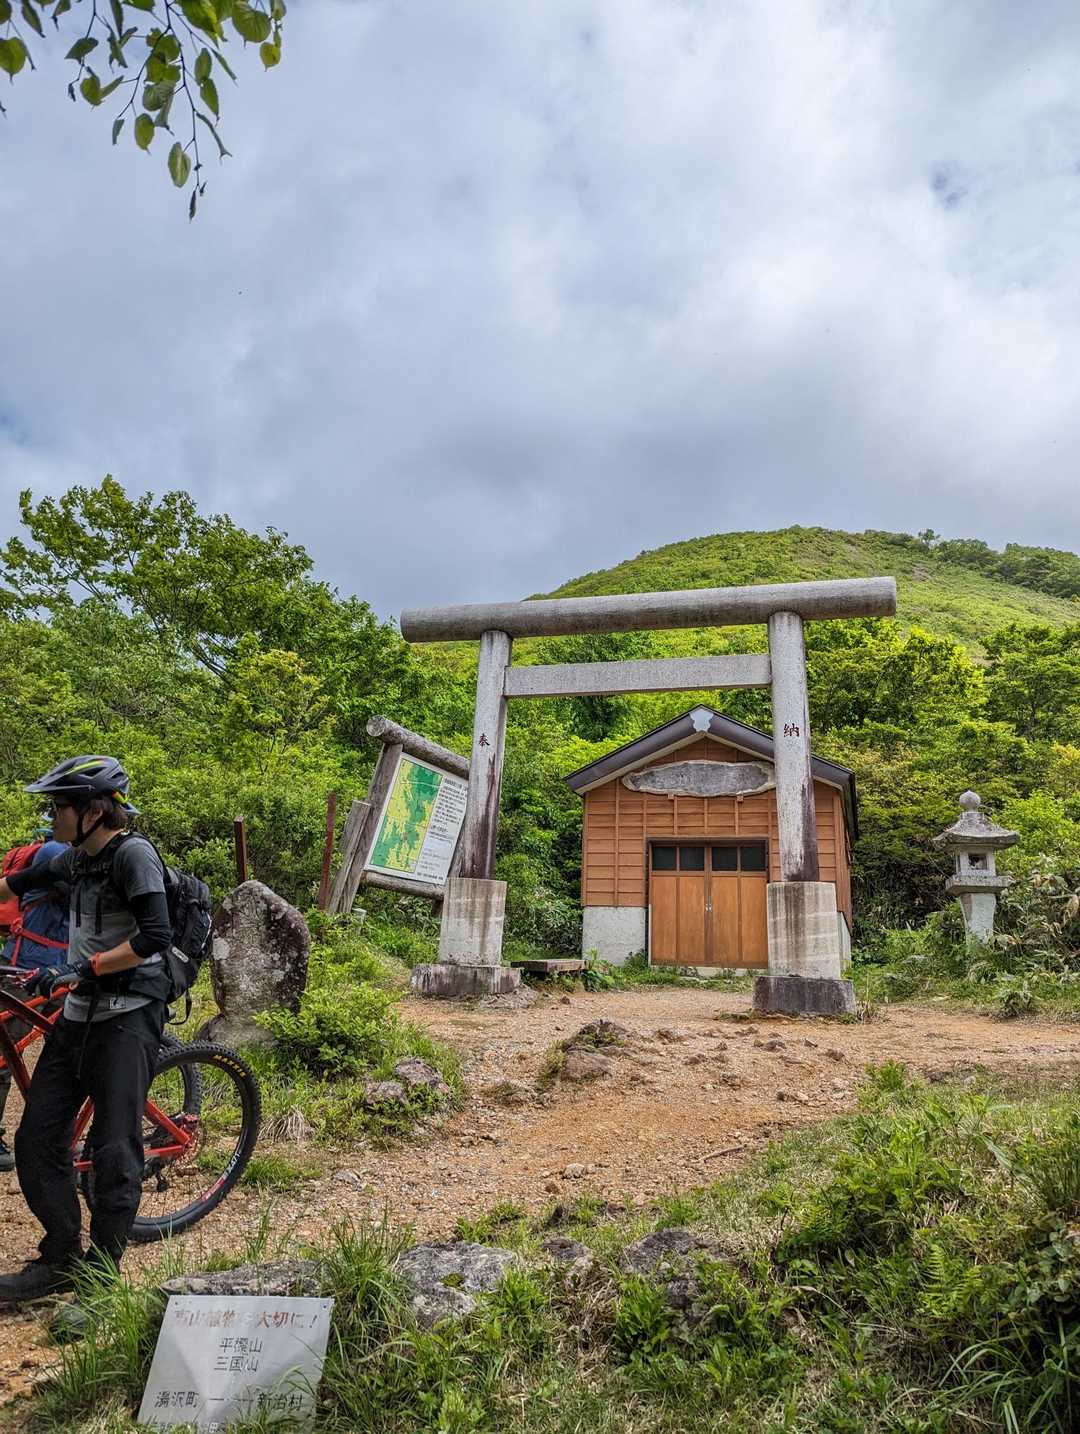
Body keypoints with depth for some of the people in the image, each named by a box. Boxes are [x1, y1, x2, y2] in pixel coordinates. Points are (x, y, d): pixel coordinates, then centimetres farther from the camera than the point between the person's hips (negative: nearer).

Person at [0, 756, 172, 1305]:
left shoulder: (133, 854, -14)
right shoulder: (75, 858, 10)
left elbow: (155, 935, -23)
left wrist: (79, 968, -21)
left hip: (127, 1017, -8)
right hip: (78, 1014, 8)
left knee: (114, 1151, -3)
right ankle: (59, 1261, 23)